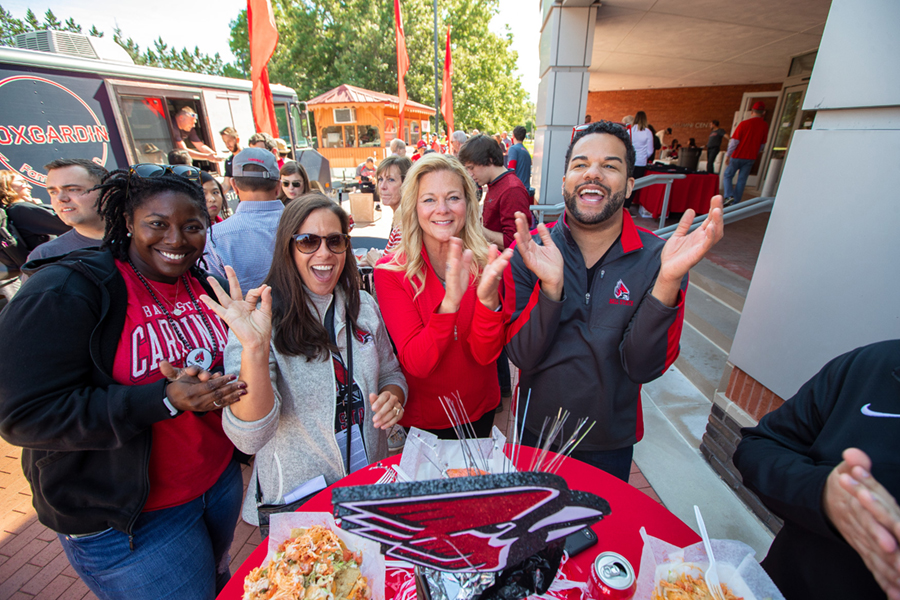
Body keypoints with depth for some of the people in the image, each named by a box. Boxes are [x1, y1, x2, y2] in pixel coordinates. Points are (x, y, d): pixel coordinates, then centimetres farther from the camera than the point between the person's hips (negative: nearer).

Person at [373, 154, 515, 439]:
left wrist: (488, 298, -38)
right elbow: (416, 364, -25)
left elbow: (485, 354, -19)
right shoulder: (391, 271, -19)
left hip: (480, 412, 2)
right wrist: (450, 301, -41)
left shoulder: (489, 263, -14)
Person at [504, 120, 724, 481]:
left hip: (610, 444, 0)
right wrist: (550, 286, -37)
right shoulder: (529, 251, -15)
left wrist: (668, 281, -35)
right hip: (535, 430, 1)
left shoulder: (659, 259, -15)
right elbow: (523, 356, -20)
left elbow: (643, 367, -21)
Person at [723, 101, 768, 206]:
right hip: (751, 158, 4)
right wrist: (754, 154, 23)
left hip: (737, 156, -3)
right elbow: (762, 145, 8)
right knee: (742, 180, 7)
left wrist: (728, 155, -5)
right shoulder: (765, 126, 1)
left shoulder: (744, 123, -11)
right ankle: (735, 202, 7)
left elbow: (734, 141, -13)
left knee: (728, 175, 8)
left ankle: (729, 196, -12)